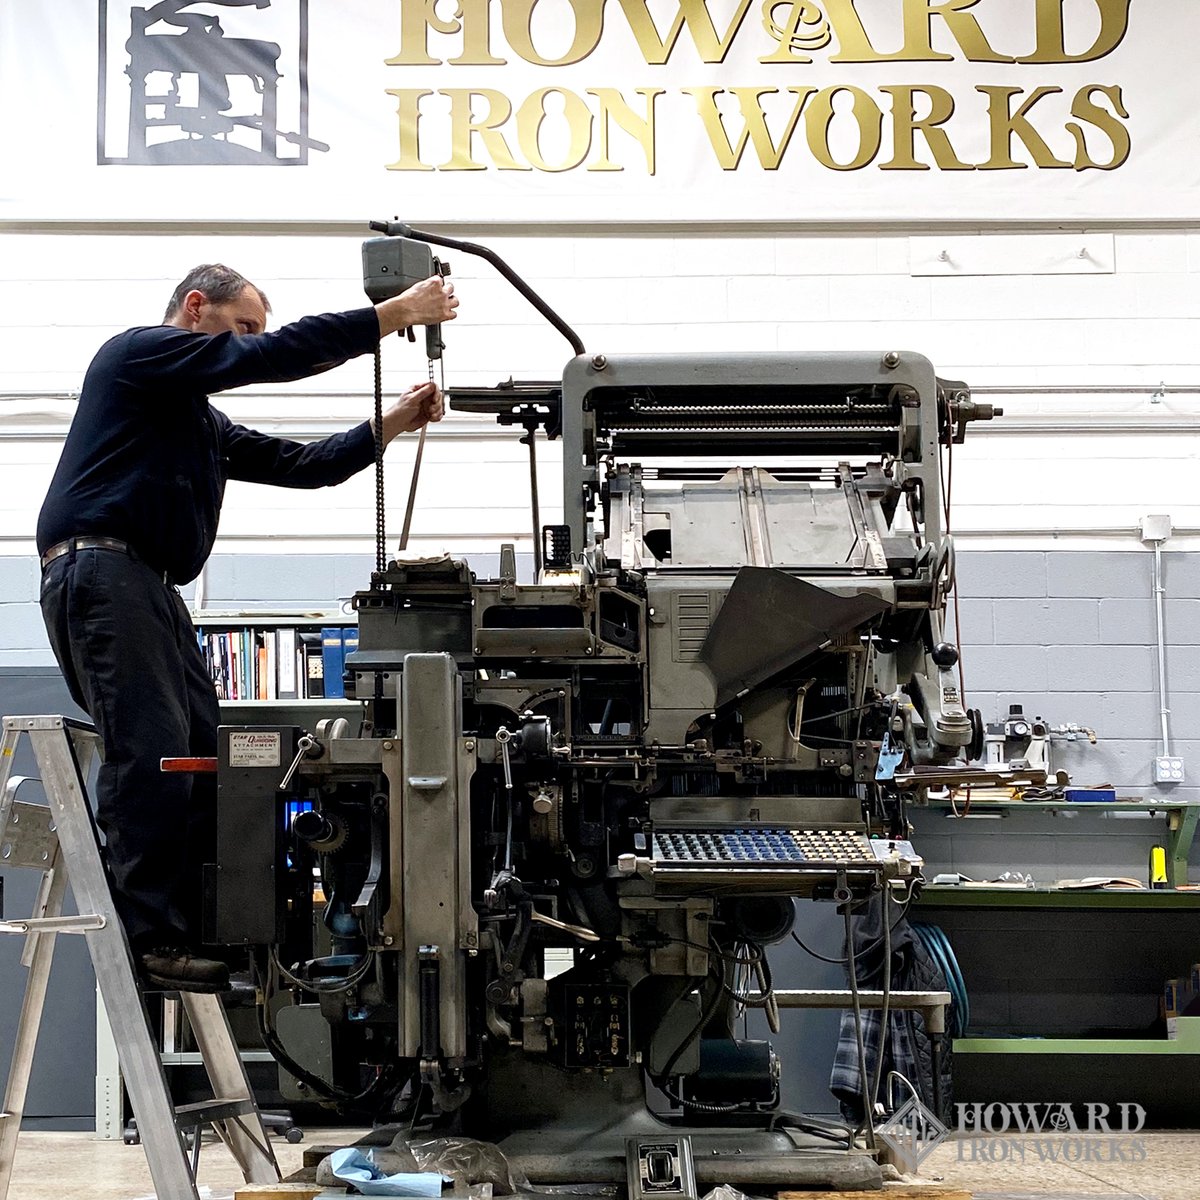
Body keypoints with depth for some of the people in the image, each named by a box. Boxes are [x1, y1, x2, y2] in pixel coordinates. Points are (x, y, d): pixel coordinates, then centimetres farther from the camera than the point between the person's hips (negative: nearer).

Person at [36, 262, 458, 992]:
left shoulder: (201, 421, 30)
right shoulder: (140, 352, 1)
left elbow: (297, 466, 25)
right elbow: (276, 357, -9)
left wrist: (389, 427, 14)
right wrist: (396, 314, -8)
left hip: (150, 586, 10)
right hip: (100, 568, -10)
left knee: (203, 753, 1)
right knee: (152, 753, -17)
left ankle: (200, 934, -1)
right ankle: (155, 942, -19)